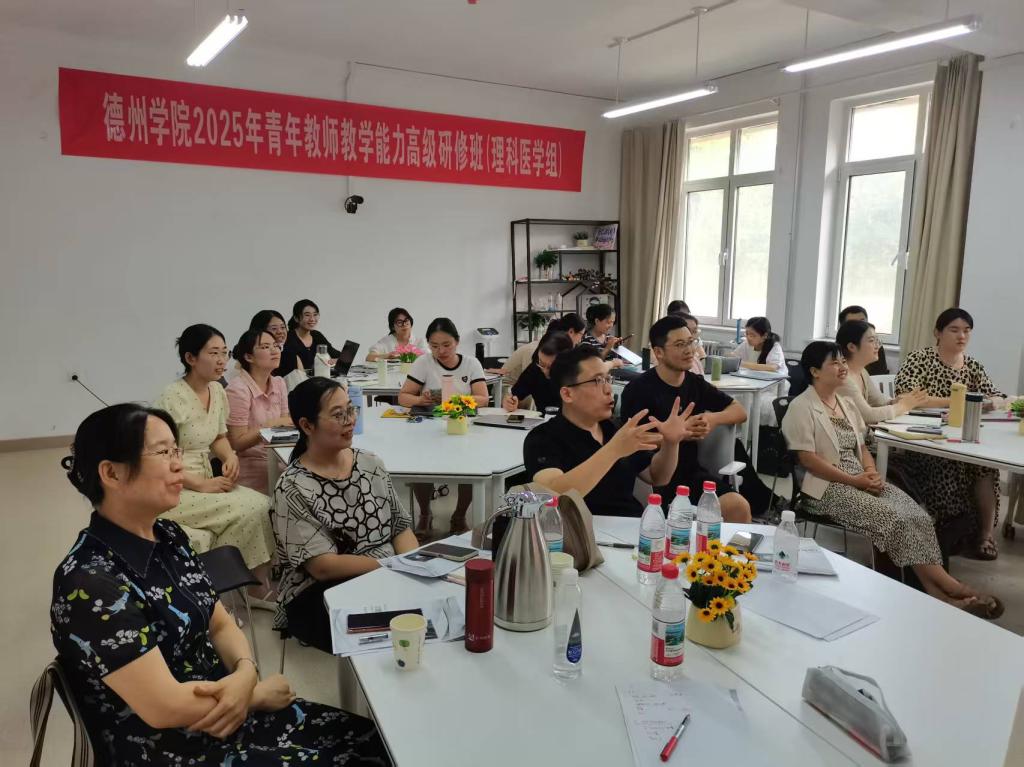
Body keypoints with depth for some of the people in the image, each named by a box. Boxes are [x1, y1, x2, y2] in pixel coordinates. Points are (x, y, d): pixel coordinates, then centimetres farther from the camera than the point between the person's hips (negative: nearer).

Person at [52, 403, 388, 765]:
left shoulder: (168, 537, 2)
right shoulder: (90, 583, -23)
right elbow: (165, 707, -24)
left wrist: (245, 673, -13)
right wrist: (260, 692, -11)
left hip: (226, 712, 7)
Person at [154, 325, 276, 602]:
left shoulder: (217, 391, 4)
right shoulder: (172, 399, -19)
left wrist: (230, 456, -4)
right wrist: (202, 485, -20)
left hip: (206, 482, 7)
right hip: (173, 492, -7)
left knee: (262, 504, -13)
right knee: (251, 509, -21)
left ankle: (259, 584, -2)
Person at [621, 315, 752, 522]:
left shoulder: (695, 383, 11)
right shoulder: (638, 390, -8)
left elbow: (740, 412, 16)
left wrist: (714, 418, -5)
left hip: (691, 472, 5)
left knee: (739, 507, -17)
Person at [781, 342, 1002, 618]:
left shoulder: (846, 404, 18)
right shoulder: (802, 407, -7)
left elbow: (861, 447, 19)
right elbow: (807, 459, -14)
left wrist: (871, 473, -4)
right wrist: (854, 480, -17)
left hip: (861, 480, 7)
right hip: (829, 487, -7)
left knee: (918, 516, -17)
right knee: (896, 519, -24)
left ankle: (937, 592, -23)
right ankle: (948, 585, -17)